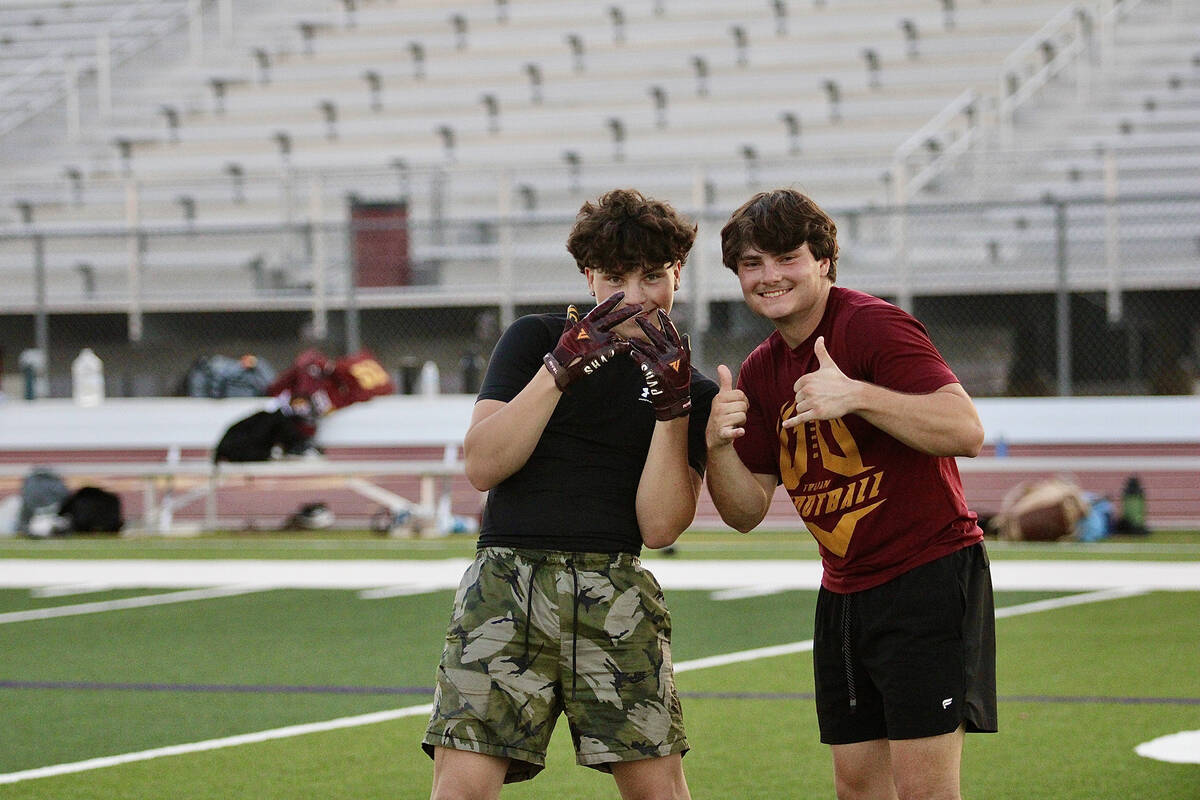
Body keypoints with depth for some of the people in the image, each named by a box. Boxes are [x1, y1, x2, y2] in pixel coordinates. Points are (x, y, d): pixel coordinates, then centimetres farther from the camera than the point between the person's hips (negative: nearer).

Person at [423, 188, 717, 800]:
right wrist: (560, 369, -8)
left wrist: (671, 407, -7)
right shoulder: (535, 339, 11)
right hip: (508, 579, -1)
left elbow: (660, 527, 3)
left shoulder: (695, 393, 13)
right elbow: (481, 465, 0)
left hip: (617, 590, 2)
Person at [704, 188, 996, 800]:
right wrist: (717, 446, -10)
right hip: (844, 591, 8)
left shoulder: (872, 325, -13)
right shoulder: (761, 371, 11)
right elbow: (746, 510, 10)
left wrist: (857, 395, -34)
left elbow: (966, 431, -24)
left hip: (929, 581, -8)